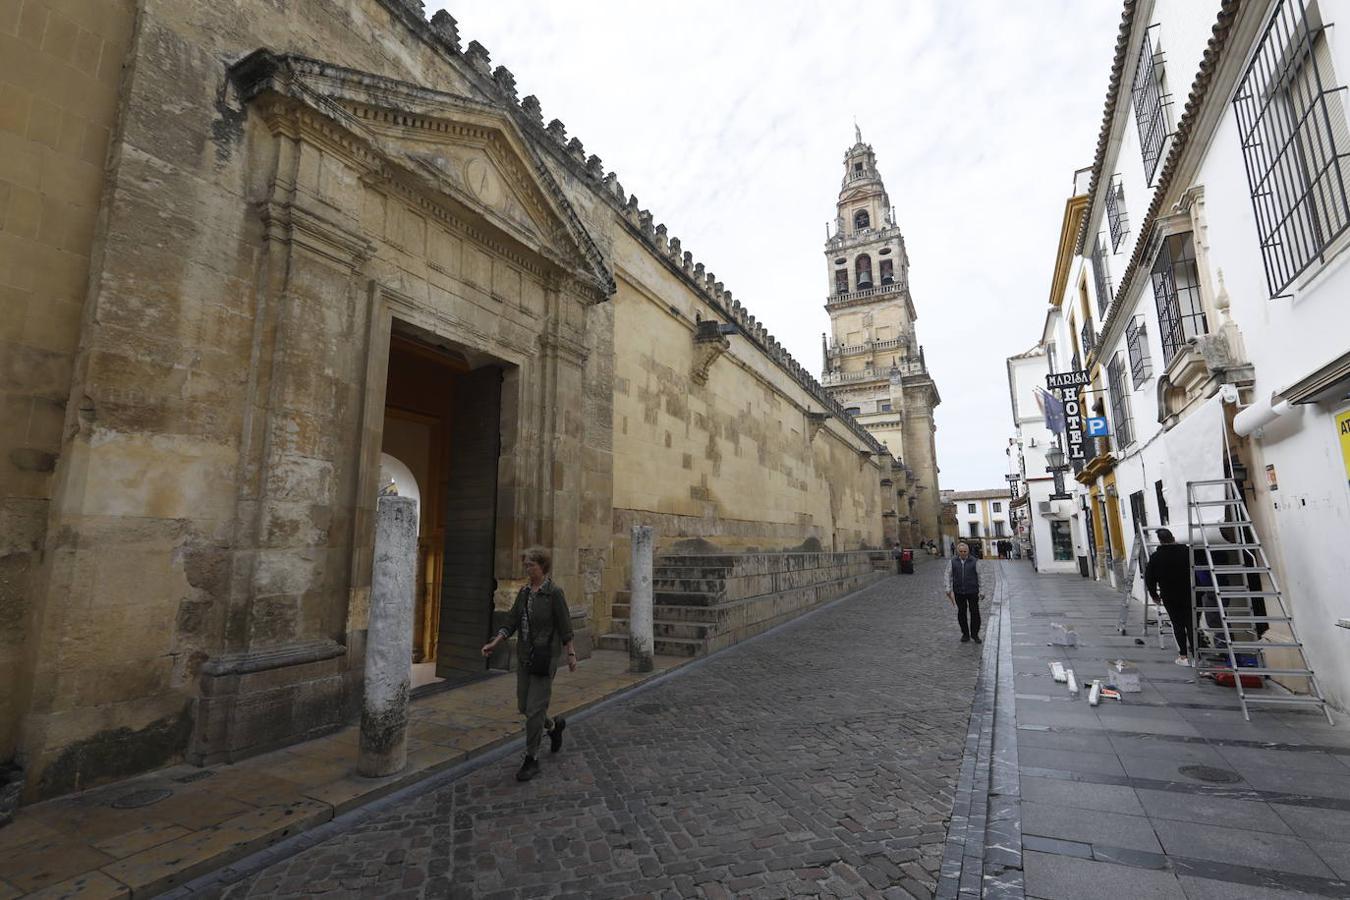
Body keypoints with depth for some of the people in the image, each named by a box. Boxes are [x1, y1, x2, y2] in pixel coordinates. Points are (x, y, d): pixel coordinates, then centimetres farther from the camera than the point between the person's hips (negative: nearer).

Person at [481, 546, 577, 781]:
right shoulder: (524, 592, 6)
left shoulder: (554, 592, -13)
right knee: (524, 707, 14)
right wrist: (495, 643, -3)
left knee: (535, 709, -3)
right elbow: (512, 621, 7)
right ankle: (554, 725, 40)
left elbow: (564, 626, -10)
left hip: (546, 656, -7)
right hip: (524, 656, 7)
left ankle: (532, 760, 13)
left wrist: (571, 654, -7)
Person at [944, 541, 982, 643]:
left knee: (975, 613, 1)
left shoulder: (974, 561, -3)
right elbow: (948, 575, 8)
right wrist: (949, 589, 4)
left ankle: (975, 634, 18)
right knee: (961, 613, 8)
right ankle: (965, 634, 21)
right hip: (959, 592, 2)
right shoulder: (953, 561, 1)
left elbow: (980, 576, 2)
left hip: (972, 592, -2)